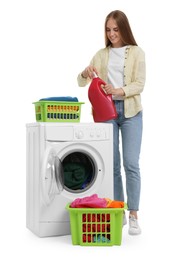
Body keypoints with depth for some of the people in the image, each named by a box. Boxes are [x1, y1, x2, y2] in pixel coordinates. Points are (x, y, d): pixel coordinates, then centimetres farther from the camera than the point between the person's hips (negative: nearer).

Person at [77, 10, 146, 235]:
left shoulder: (136, 52, 2)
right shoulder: (101, 54, 10)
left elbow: (139, 84, -6)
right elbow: (81, 83, 8)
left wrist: (119, 91, -23)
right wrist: (86, 72, -15)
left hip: (130, 112, -3)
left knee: (131, 163, -8)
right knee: (112, 164, 5)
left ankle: (133, 216, -1)